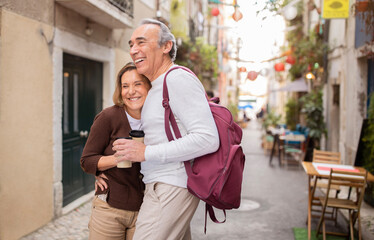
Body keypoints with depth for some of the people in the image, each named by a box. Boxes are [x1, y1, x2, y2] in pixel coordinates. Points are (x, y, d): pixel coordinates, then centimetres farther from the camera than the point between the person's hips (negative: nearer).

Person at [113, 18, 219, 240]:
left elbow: (208, 139, -23)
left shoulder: (179, 79, -14)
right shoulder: (157, 87, 17)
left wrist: (146, 152, -20)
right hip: (162, 186, 10)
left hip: (172, 189, -10)